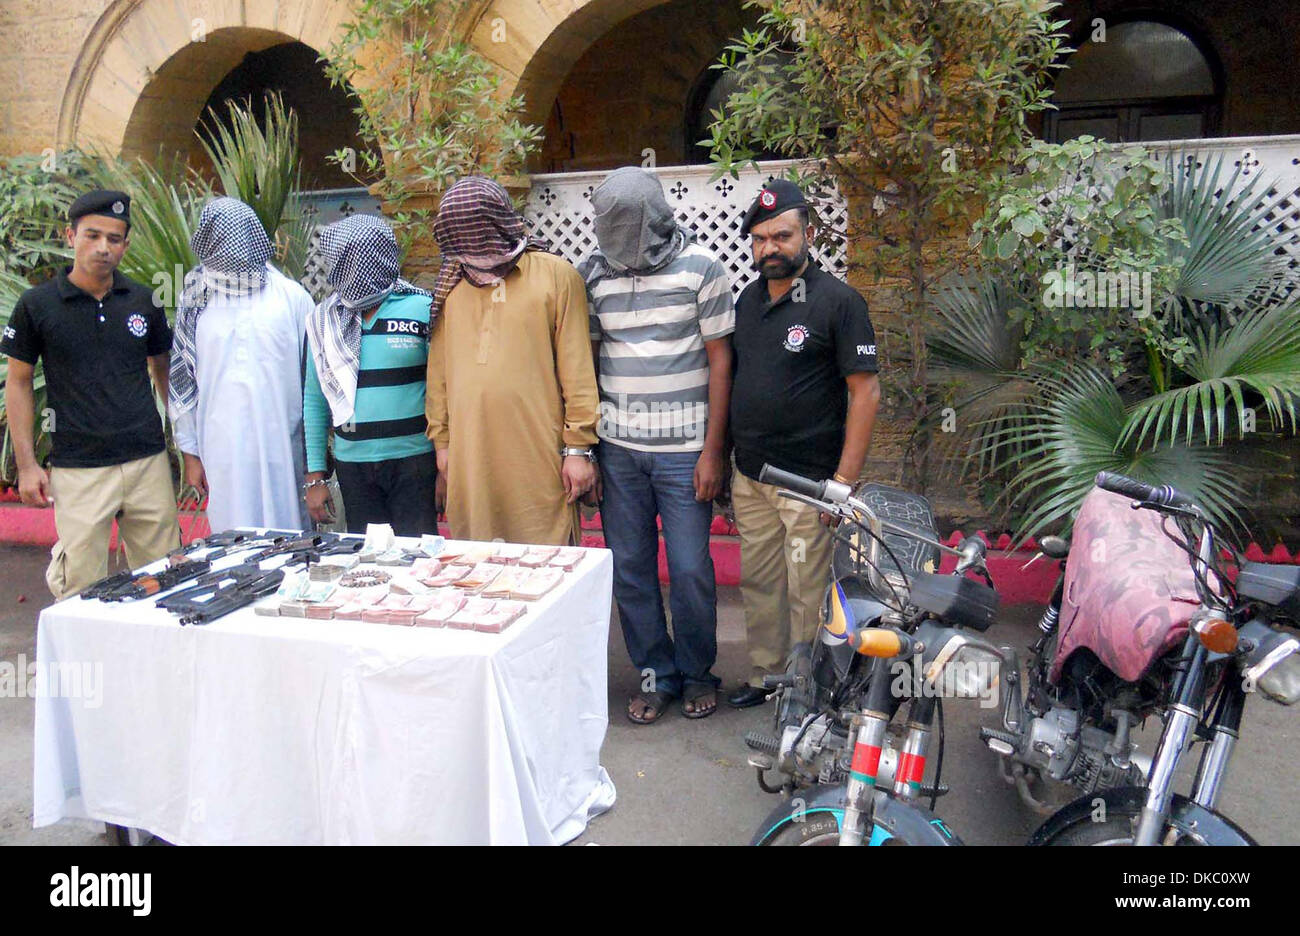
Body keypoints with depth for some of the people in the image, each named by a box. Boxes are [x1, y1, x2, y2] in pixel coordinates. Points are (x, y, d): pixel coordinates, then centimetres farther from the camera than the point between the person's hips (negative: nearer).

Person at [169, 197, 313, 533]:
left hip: (283, 447, -1)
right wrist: (191, 453, 8)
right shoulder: (195, 302, 7)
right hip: (222, 451, 1)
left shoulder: (292, 297, 2)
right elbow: (182, 379, 10)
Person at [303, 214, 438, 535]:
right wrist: (314, 477, 6)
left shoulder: (422, 308, -6)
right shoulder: (323, 319, 5)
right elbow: (314, 401, 8)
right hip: (352, 464, 3)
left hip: (414, 460, -3)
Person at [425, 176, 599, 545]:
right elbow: (439, 369, 15)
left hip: (538, 457, -3)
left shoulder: (556, 275, 0)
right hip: (469, 458, 4)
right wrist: (441, 439, 13)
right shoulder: (451, 285, 12)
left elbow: (577, 368, -2)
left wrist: (578, 447, -4)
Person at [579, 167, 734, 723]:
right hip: (618, 449, 3)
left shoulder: (700, 268, -3)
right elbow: (586, 360, 10)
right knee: (629, 568, 8)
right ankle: (655, 673, 24)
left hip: (684, 449, -3)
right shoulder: (593, 275, 6)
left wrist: (712, 449, -7)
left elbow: (719, 360, -3)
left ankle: (697, 672, 24)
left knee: (690, 570, 2)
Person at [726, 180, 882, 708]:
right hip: (749, 475, 6)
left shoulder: (837, 300, -8)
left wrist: (845, 478, -15)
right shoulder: (747, 300, 12)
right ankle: (765, 675, 29)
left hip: (809, 481, -6)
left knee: (807, 593, 2)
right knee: (758, 583, 14)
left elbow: (865, 391, -10)